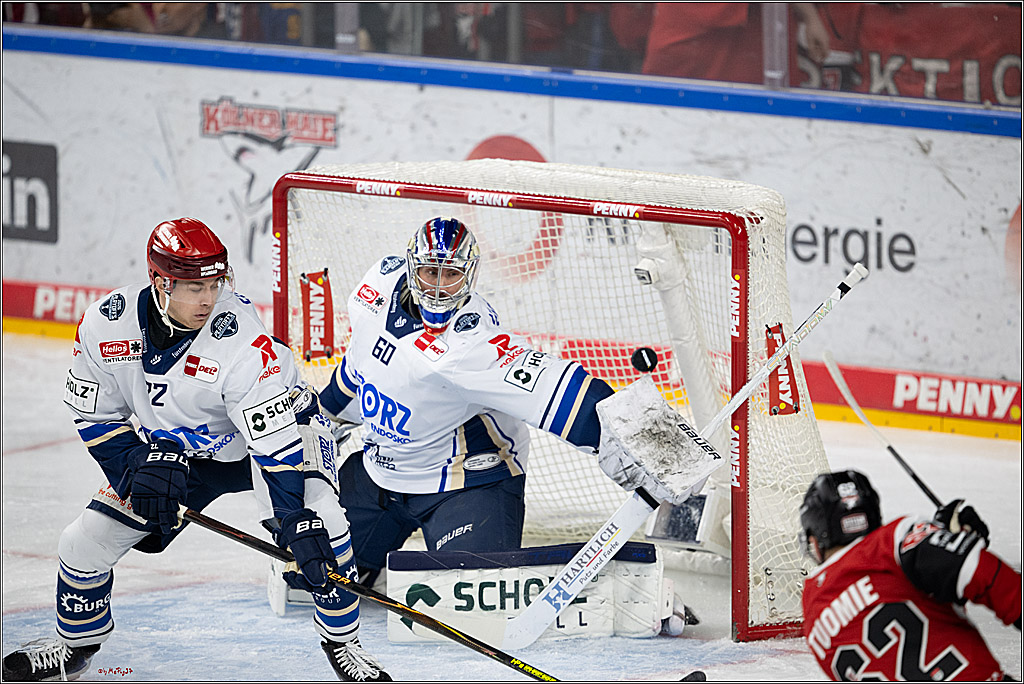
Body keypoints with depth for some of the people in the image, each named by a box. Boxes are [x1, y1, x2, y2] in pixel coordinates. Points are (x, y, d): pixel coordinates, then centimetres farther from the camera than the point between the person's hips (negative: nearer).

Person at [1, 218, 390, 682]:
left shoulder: (241, 337, -35)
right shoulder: (106, 325, -22)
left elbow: (274, 439, -37)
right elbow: (95, 415, -6)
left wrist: (296, 526, -43)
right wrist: (138, 469, -20)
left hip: (275, 425, -4)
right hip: (176, 449, 4)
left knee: (319, 524, -29)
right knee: (85, 542, -2)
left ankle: (342, 642, -6)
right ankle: (75, 644, 28)